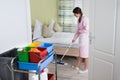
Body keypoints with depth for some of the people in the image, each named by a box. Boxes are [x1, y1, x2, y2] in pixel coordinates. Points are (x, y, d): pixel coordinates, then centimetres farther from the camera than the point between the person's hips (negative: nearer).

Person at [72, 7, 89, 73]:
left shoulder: (85, 18, -18)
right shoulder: (79, 19, 11)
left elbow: (86, 30, -24)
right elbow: (78, 29, 17)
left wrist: (80, 31, -7)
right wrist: (74, 38, 17)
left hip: (85, 37, -9)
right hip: (81, 37, 9)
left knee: (85, 53, 0)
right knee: (80, 52, 17)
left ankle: (86, 68, 11)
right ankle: (77, 65, 28)